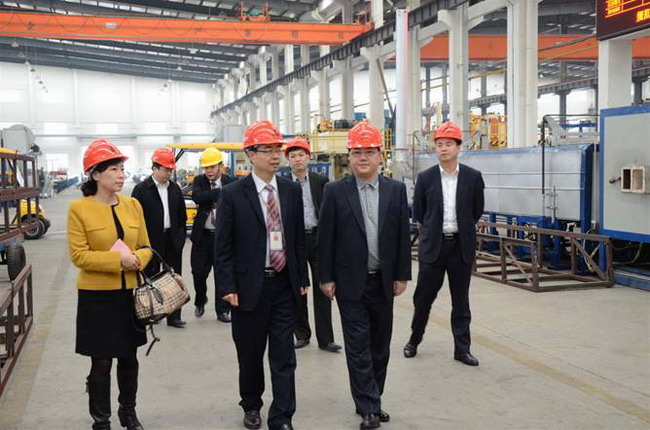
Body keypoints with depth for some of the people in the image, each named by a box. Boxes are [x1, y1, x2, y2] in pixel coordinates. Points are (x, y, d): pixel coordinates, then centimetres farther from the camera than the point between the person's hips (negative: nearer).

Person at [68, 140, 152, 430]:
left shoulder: (132, 204, 4)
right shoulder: (78, 209, -9)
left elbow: (146, 247, 8)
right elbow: (79, 256, -13)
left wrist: (136, 260, -14)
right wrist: (118, 259, -21)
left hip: (130, 292, 4)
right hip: (97, 296, -4)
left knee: (129, 357, 16)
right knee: (101, 362, 4)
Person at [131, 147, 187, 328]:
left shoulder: (175, 188, 9)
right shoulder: (141, 189, -6)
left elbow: (182, 215, 14)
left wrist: (181, 235, 5)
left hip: (173, 240, 4)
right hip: (152, 241, -4)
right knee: (150, 279, 7)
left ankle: (174, 316, 13)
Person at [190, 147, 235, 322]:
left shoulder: (231, 183, -2)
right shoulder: (199, 181, 1)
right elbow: (197, 197, -20)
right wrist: (220, 192, -24)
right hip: (202, 235, 1)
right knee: (199, 272, 8)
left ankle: (222, 310, 14)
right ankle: (200, 302, 34)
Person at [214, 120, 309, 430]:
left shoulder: (292, 190, 4)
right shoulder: (232, 194, -6)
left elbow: (299, 238, 9)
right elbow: (223, 245, -5)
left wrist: (302, 278, 7)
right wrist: (227, 287, -10)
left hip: (284, 284, 2)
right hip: (249, 285, -2)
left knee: (283, 355, 2)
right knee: (250, 352, 13)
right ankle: (251, 405, 35)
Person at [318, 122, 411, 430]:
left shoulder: (396, 190, 3)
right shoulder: (335, 191, -4)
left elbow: (403, 236, 4)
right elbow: (326, 238, -3)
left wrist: (402, 275, 1)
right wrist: (326, 277, -5)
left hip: (384, 282, 3)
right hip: (350, 283, -3)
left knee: (380, 345, 12)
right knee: (358, 347, 0)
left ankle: (371, 400, 27)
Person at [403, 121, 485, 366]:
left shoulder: (473, 177, -2)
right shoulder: (425, 178, -2)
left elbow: (477, 211, 9)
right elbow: (418, 212, 9)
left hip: (461, 246, 0)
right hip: (433, 246, 0)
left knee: (461, 300, 8)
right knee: (423, 297, 7)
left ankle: (462, 348, 17)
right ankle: (414, 340, 27)